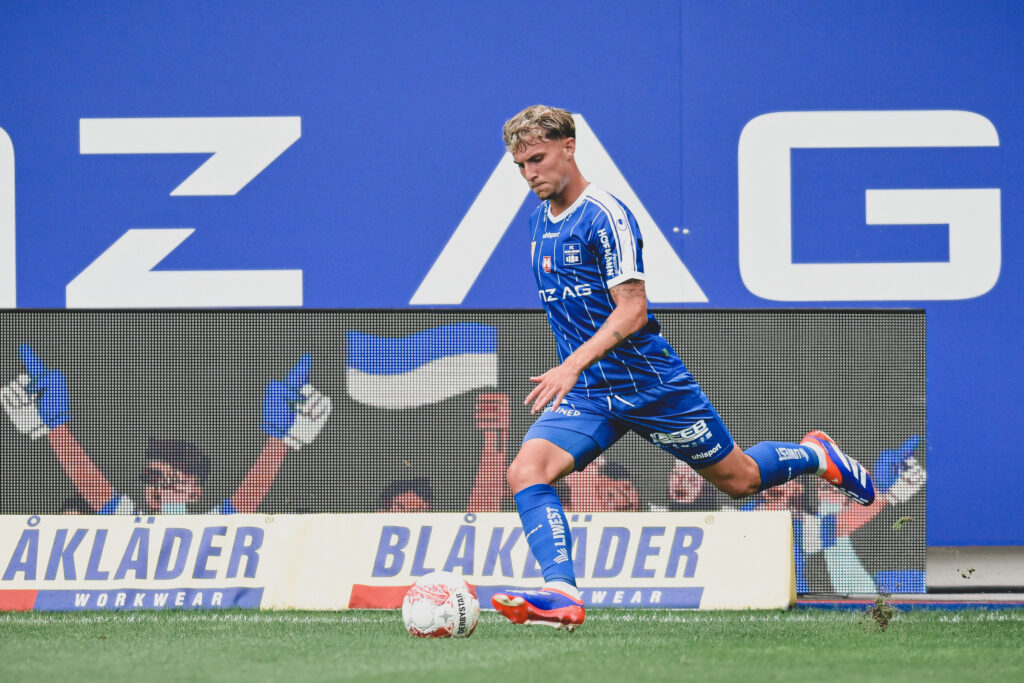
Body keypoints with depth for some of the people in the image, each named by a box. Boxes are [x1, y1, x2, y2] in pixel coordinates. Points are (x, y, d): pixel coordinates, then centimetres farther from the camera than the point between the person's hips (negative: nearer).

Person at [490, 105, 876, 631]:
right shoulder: (539, 219, 8)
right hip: (586, 391, 6)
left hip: (646, 381, -6)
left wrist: (574, 364, -34)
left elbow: (632, 310, -22)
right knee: (524, 472, -20)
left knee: (738, 479, 8)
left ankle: (816, 456, 38)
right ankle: (562, 594, -30)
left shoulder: (606, 216, -16)